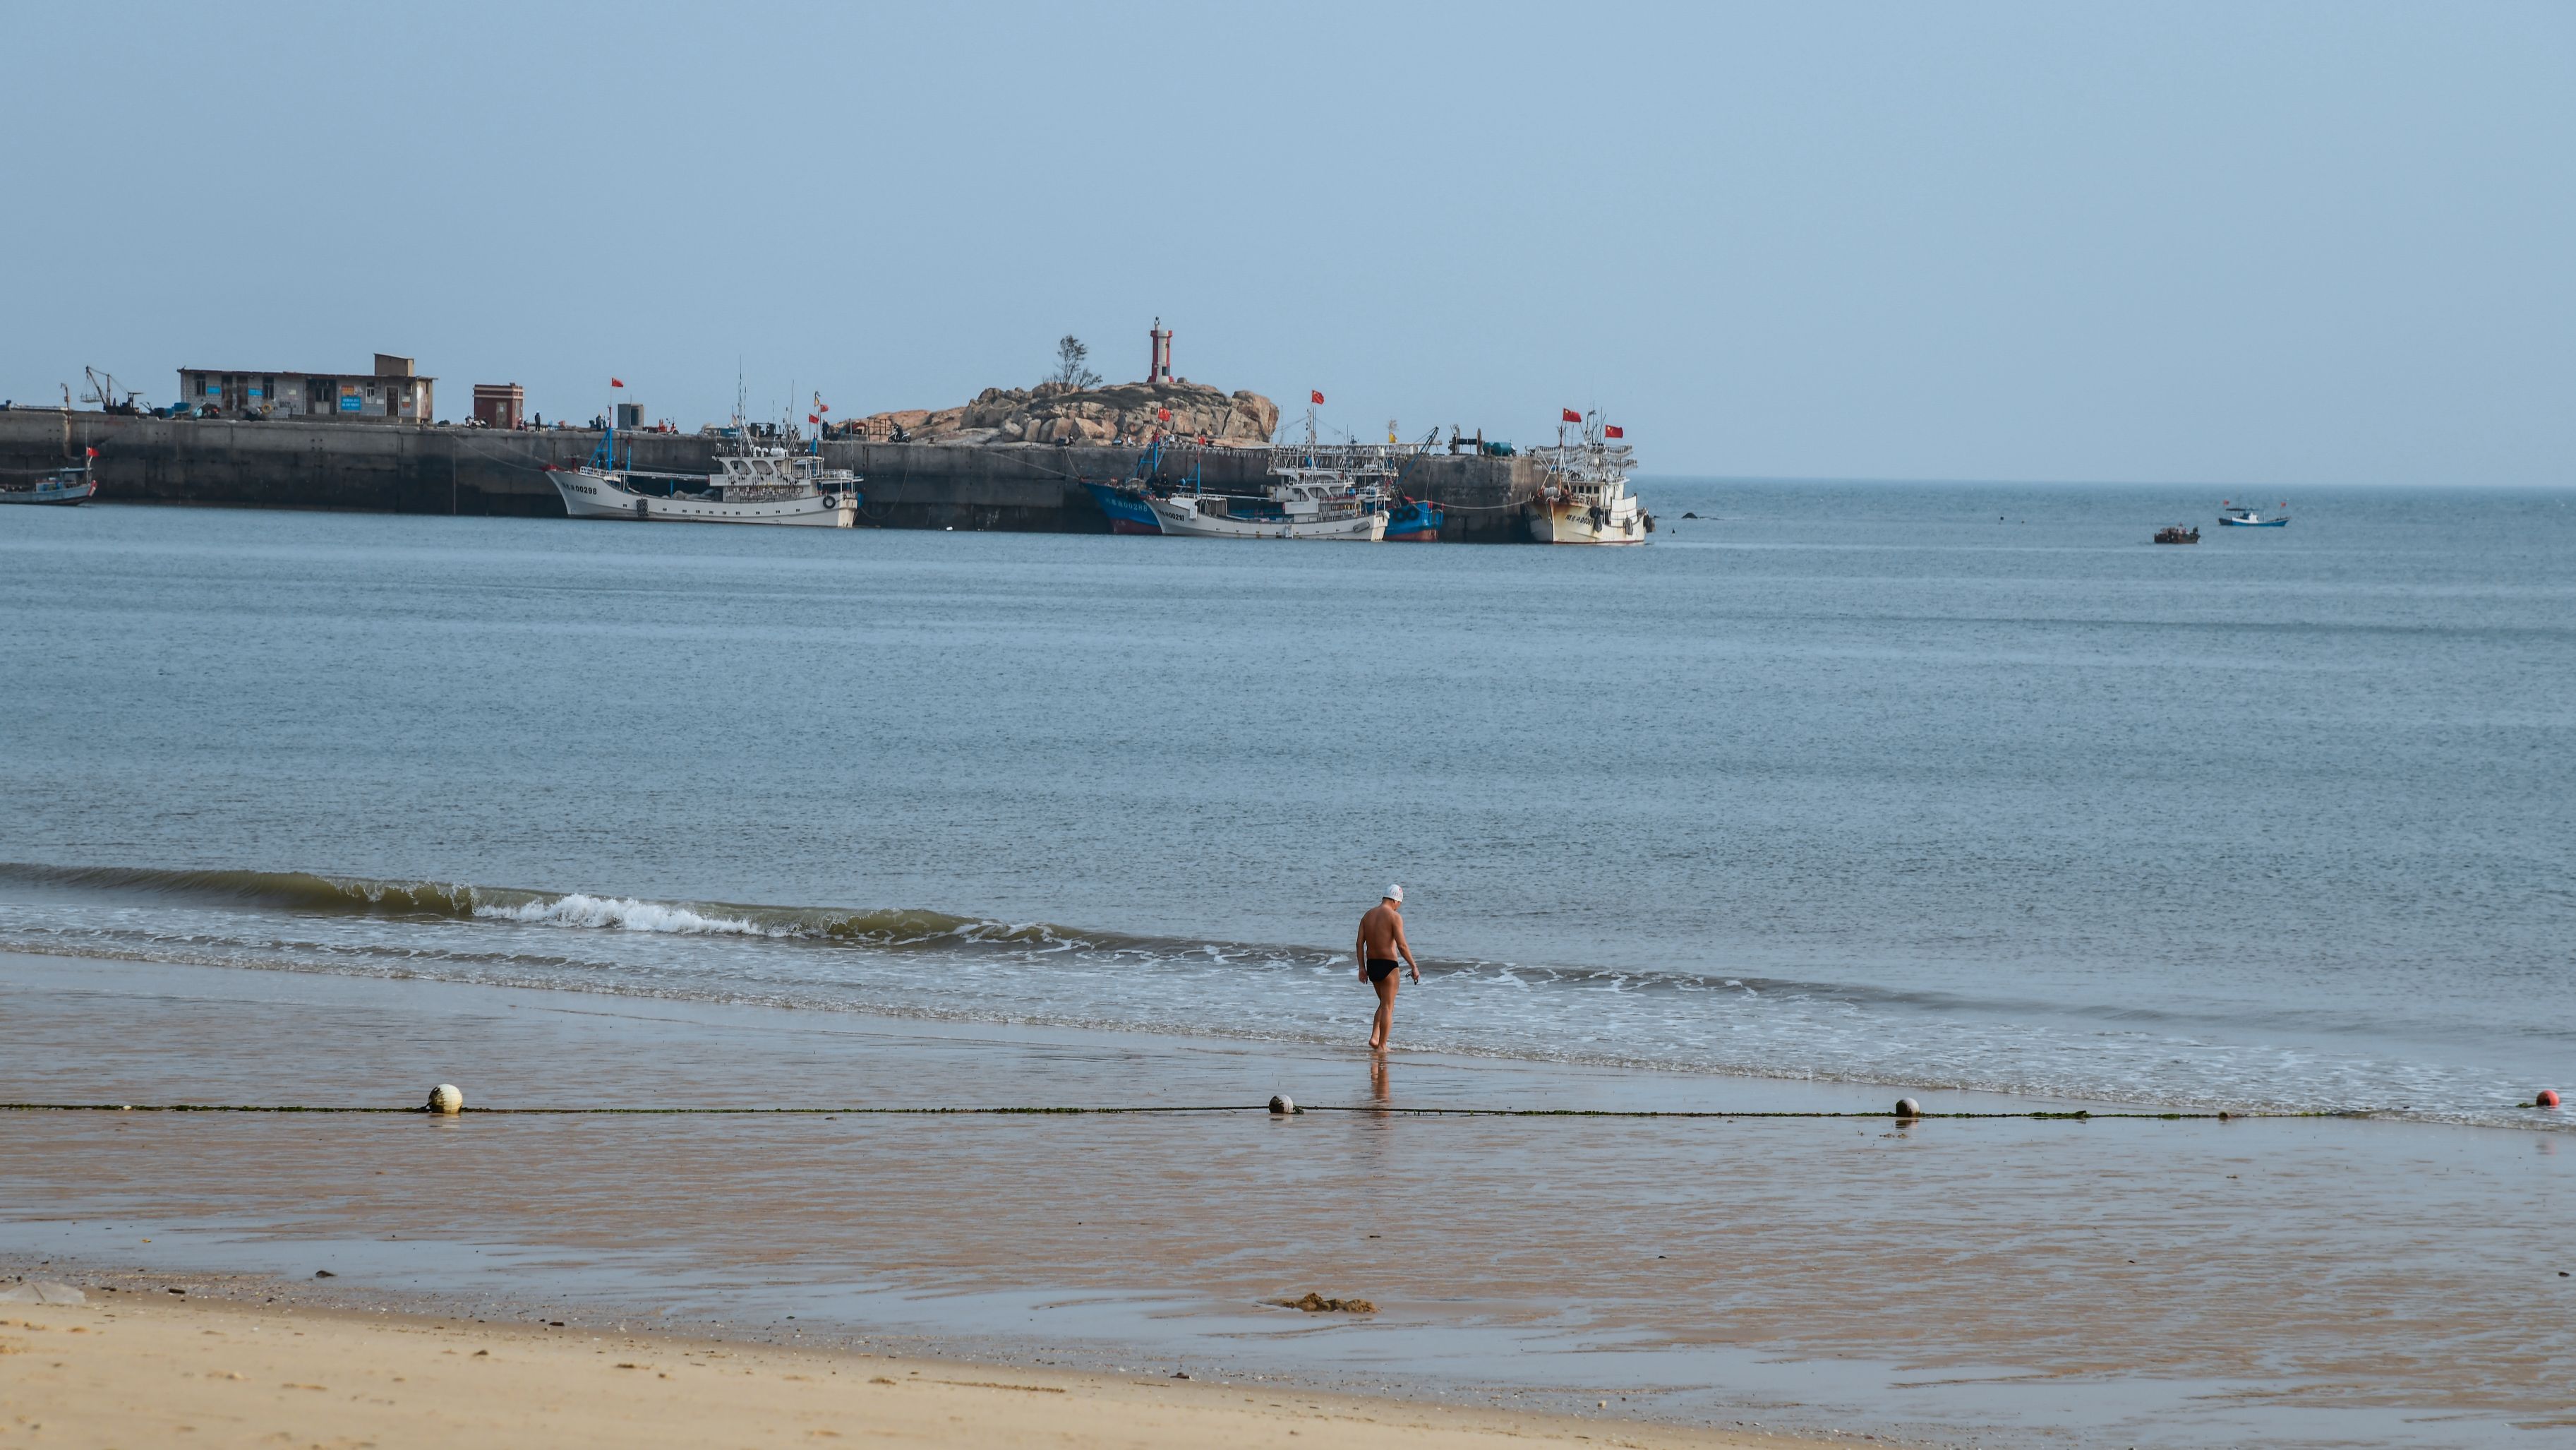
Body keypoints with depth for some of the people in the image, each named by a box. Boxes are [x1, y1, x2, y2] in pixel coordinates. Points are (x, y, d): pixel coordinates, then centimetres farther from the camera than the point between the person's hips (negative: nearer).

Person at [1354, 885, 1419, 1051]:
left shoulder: (1368, 915, 8)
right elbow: (1402, 946, -16)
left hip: (1371, 964, 6)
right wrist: (1414, 967, -10)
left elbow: (1360, 943, 6)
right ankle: (1382, 1046, 2)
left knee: (1384, 1003, 22)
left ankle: (1374, 1037, 11)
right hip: (1388, 965, -6)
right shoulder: (1394, 916, -11)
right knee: (1388, 1007, 2)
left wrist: (1362, 968, 9)